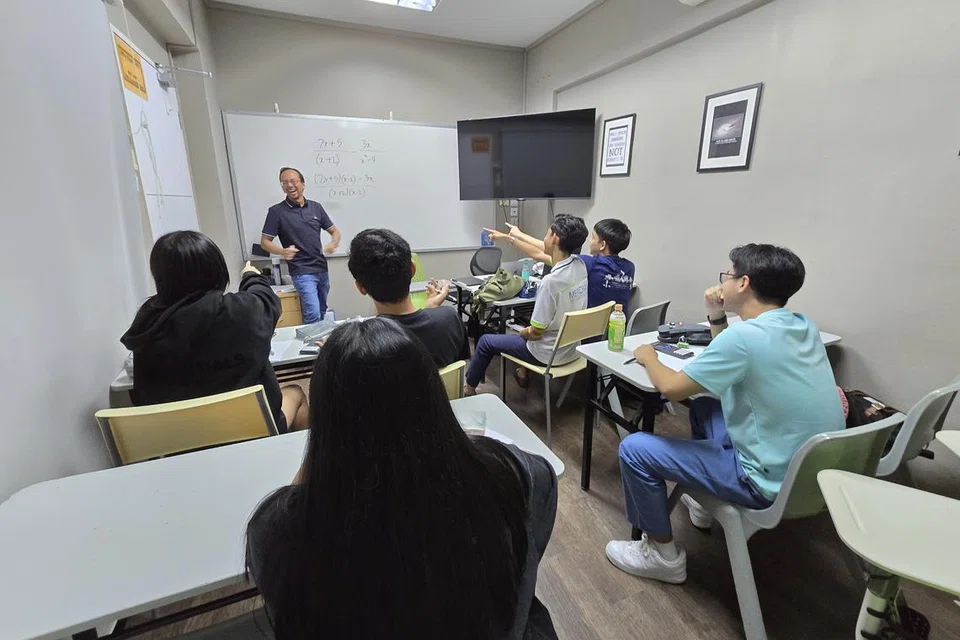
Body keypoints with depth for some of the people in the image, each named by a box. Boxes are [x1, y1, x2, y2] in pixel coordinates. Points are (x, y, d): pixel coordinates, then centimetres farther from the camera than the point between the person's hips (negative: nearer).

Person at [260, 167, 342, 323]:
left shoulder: (316, 207, 6)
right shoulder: (276, 211, -6)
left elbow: (334, 231, 11)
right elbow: (264, 241, -4)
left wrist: (333, 244, -12)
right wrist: (282, 251, -25)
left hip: (322, 269, 5)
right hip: (302, 272, -5)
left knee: (322, 313, 16)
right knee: (313, 315, -15)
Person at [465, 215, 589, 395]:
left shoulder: (551, 281, -32)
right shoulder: (579, 265, -9)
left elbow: (536, 332, -23)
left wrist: (518, 333, -1)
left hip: (548, 354, -7)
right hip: (571, 348, 7)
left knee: (486, 341, 14)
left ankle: (469, 388, 34)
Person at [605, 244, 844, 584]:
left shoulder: (745, 334, -26)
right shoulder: (803, 326, 2)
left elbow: (671, 387, -20)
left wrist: (648, 357, 0)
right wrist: (717, 318, 3)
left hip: (774, 482, -9)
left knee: (634, 449, -5)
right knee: (704, 405, 26)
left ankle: (663, 555, 14)